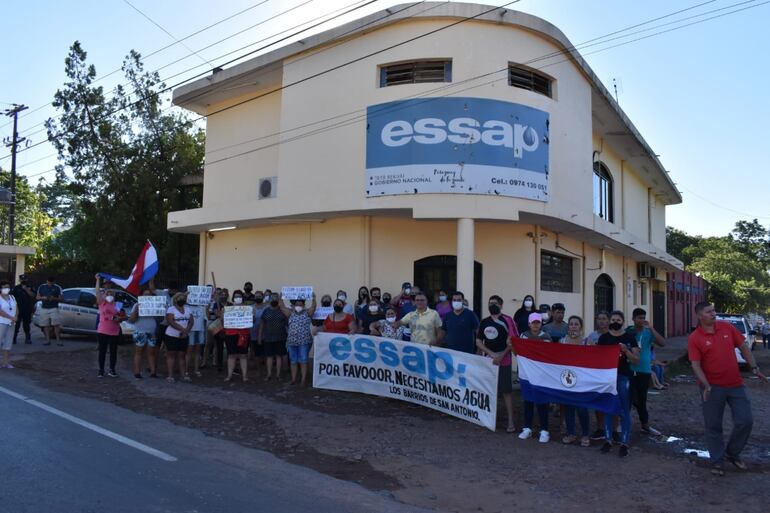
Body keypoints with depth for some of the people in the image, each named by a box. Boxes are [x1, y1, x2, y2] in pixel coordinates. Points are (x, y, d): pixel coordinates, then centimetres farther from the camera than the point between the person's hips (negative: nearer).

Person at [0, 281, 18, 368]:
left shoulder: (12, 297, 14)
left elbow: (16, 308, 12)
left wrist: (16, 317, -6)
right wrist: (11, 317, -19)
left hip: (11, 323, 6)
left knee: (8, 343, 7)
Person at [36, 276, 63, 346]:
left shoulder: (57, 288, 3)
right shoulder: (41, 287, 8)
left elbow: (60, 298, 3)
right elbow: (37, 297, 11)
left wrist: (54, 298, -16)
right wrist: (43, 298, -11)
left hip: (54, 308, -2)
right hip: (44, 308, 2)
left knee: (56, 324, -10)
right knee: (46, 325, 2)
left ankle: (58, 340, -9)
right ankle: (48, 340, 9)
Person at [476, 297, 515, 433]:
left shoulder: (506, 321, -4)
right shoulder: (484, 322, 7)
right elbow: (478, 342, 5)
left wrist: (501, 355, -16)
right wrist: (491, 354, -9)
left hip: (504, 361, -4)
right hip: (488, 360, 4)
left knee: (506, 391, -5)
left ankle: (510, 421, -1)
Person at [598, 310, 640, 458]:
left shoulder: (629, 338, 1)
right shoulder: (604, 338, 5)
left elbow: (636, 360, -1)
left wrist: (626, 351, -17)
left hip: (624, 377, -2)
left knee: (624, 411, 1)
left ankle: (624, 443, 8)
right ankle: (608, 440, 17)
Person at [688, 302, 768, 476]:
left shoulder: (727, 327, 1)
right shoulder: (694, 338, -10)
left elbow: (743, 348, 9)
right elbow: (696, 365, -13)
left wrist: (755, 369, 1)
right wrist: (706, 386, -24)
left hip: (735, 384, 4)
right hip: (712, 387, -3)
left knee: (745, 421, 4)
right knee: (713, 426, 4)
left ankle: (732, 453, 27)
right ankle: (717, 462, 19)